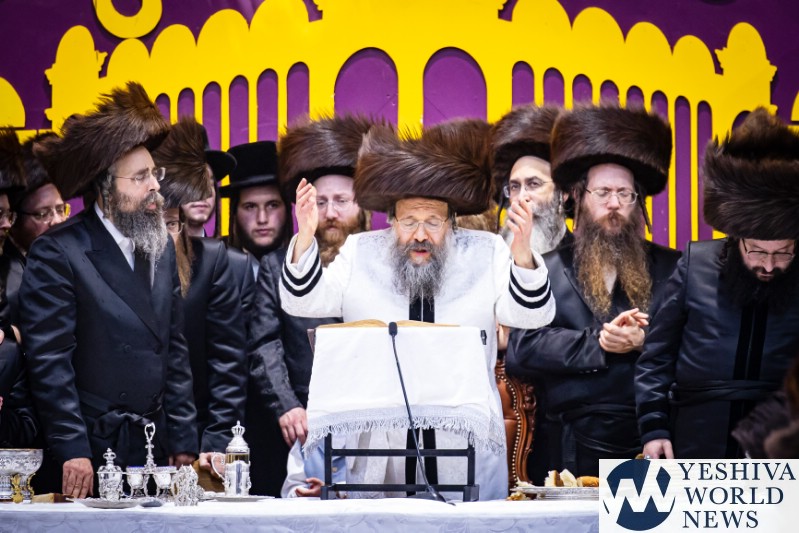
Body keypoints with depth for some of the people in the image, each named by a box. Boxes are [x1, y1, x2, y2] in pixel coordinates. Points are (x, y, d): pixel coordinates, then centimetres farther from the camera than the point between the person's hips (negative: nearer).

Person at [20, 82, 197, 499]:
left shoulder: (161, 247, 12)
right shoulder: (56, 254, -9)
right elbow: (49, 362, -12)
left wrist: (183, 442, 10)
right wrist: (72, 451, -17)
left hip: (154, 448, 6)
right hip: (91, 451, -6)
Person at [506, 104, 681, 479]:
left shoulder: (672, 269, 12)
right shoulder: (547, 271, 9)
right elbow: (520, 350, -4)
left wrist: (645, 342, -15)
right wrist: (598, 343, -11)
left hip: (650, 446, 1)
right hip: (570, 449, -1)